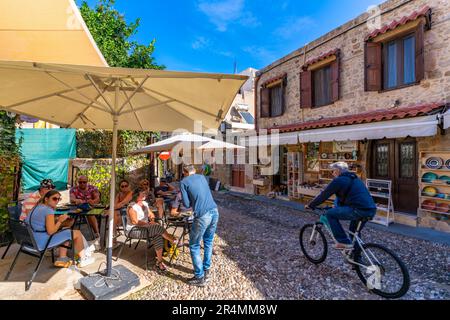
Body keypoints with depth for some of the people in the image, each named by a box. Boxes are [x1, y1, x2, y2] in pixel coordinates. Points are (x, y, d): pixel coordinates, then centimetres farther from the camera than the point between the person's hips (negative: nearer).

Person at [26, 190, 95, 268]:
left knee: (66, 232, 24)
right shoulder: (48, 210, -18)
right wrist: (60, 221, -11)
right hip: (42, 243, -10)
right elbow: (51, 231, -24)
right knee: (77, 233, -4)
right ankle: (83, 259, 12)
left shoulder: (38, 207, 11)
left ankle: (62, 258, 22)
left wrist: (57, 220, 8)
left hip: (32, 240, 10)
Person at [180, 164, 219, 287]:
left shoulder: (184, 182, 4)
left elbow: (186, 204, 0)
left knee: (194, 246, 13)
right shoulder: (202, 177, 18)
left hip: (202, 216, -6)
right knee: (208, 242, 23)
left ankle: (200, 277, 20)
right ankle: (206, 271, 36)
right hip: (214, 212, 6)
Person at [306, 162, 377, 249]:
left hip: (360, 210, -10)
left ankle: (344, 242, 3)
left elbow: (324, 195, 0)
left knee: (330, 214, 1)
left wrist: (311, 206, 11)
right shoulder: (355, 178, 24)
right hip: (372, 210, 10)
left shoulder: (339, 180, -3)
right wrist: (337, 206, 45)